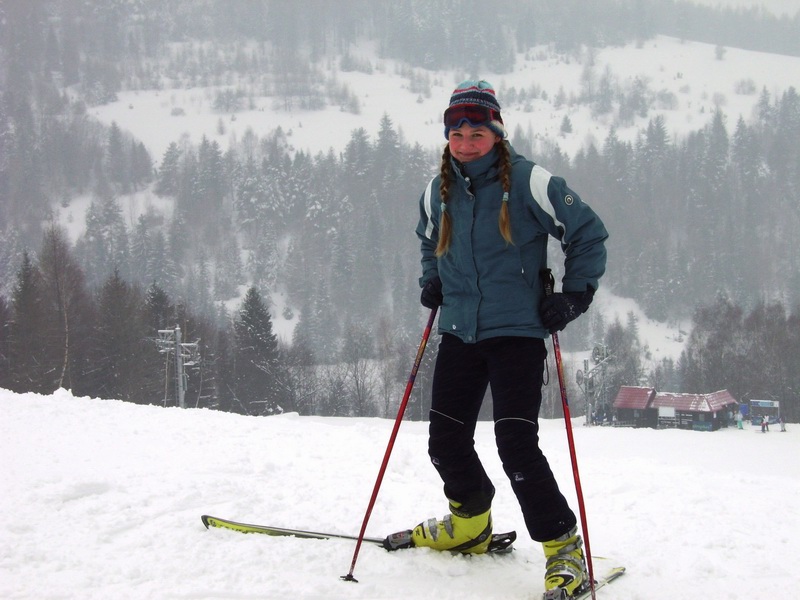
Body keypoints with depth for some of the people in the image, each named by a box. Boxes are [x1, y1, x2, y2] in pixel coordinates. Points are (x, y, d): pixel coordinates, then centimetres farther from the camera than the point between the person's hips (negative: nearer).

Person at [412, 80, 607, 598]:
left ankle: (564, 546, 0)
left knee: (517, 446, -14)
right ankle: (470, 523, 37)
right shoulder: (438, 192, 6)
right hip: (459, 334, 6)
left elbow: (589, 234, -3)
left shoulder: (529, 182, -10)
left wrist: (574, 296, -8)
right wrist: (432, 282, 12)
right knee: (446, 439, 11)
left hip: (517, 332, -6)